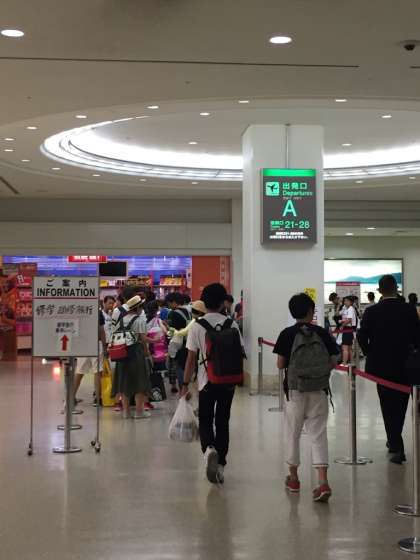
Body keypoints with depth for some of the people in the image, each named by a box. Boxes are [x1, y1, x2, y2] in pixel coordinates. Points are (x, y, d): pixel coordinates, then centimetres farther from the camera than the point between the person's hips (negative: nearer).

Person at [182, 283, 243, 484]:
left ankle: (209, 448, -17)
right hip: (228, 381, 2)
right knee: (222, 421, 13)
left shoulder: (197, 326, -7)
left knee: (205, 420, 11)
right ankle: (220, 465, 17)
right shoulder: (231, 324, -2)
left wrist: (185, 384, -2)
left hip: (207, 381, -2)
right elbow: (240, 353, 1)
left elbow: (191, 358, -8)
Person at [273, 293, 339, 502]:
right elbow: (333, 362, -2)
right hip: (319, 391, 1)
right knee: (319, 434, 4)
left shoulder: (287, 334, -6)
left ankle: (293, 478, 26)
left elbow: (280, 364, -7)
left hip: (295, 390, -1)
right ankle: (323, 482, -8)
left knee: (293, 433, 14)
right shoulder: (323, 333, -3)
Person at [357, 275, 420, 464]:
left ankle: (396, 447, 4)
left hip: (381, 365, 0)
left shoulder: (371, 312, -9)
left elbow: (362, 337, -10)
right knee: (400, 405, 16)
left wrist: (370, 354, 7)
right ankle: (395, 441, 25)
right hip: (404, 365, 1)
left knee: (388, 406, 8)